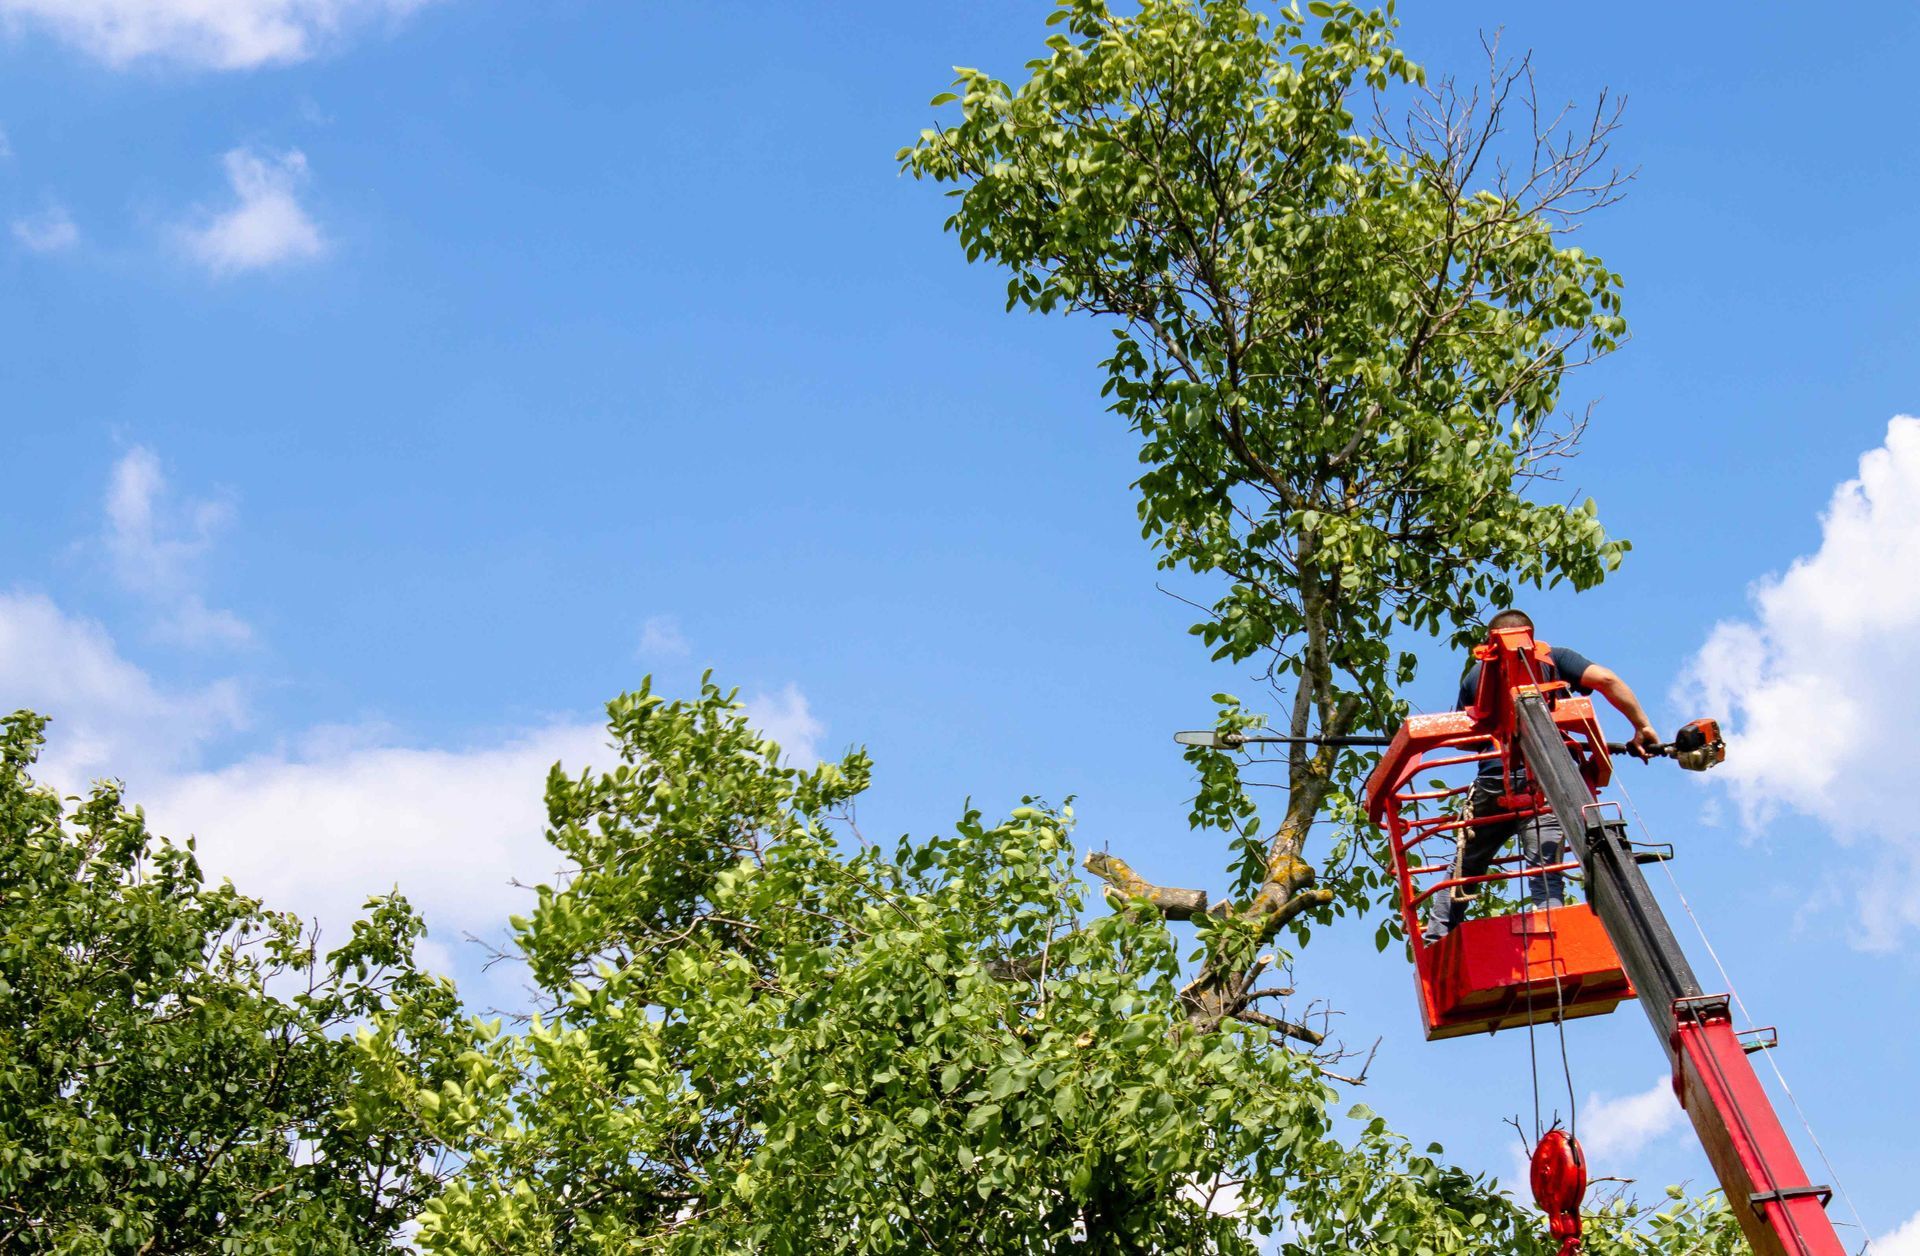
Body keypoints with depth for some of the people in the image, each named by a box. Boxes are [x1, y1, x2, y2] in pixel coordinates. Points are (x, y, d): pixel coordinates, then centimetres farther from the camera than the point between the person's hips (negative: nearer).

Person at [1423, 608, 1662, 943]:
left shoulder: (1476, 673, 20)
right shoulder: (1554, 658, 13)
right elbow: (1605, 680, -2)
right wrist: (1642, 727, 2)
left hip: (1493, 781, 2)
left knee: (1464, 870, 14)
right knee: (1547, 877, -4)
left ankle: (1435, 944, 13)